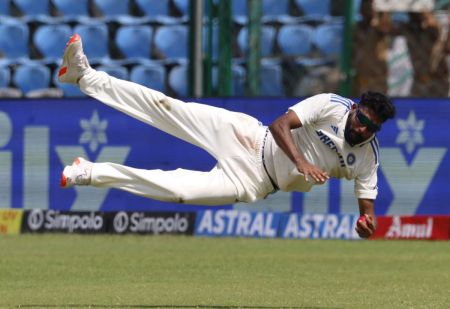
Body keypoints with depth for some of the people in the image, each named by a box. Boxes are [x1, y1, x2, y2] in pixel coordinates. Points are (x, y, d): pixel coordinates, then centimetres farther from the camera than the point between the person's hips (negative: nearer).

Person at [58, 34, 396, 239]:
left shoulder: (366, 160, -6)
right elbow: (279, 125, -18)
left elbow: (367, 205, -2)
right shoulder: (332, 105, -12)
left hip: (252, 183, 0)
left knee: (177, 188, -17)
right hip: (252, 139, 0)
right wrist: (300, 162, -34)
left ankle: (86, 173, -7)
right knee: (168, 109, -13)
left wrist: (367, 223, -27)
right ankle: (86, 76, -4)